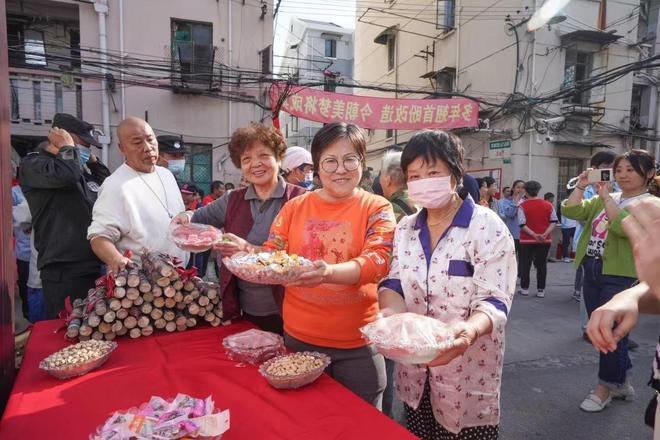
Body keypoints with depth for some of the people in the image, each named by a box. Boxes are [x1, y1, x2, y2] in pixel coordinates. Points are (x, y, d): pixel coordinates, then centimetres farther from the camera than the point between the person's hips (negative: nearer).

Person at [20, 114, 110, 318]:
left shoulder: (80, 167, 20)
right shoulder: (32, 163, -5)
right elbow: (67, 174, -26)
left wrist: (92, 159, 14)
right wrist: (68, 147, -7)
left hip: (94, 264, 8)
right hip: (63, 270, -8)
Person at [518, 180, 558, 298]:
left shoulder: (523, 206, -8)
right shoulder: (548, 205, 1)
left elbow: (523, 225, -15)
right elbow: (554, 221, -3)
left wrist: (534, 235, -16)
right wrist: (545, 234, -12)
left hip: (527, 240, -2)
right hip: (545, 240, 2)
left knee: (525, 264, 9)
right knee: (541, 265, 9)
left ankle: (524, 288, 14)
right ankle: (541, 290, 11)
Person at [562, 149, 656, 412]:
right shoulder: (603, 199, 13)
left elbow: (624, 226, -26)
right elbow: (571, 212, 3)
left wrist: (606, 196, -22)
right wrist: (581, 186, -4)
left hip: (621, 277, -7)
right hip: (592, 272, 7)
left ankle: (604, 389, 19)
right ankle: (622, 383, 35)